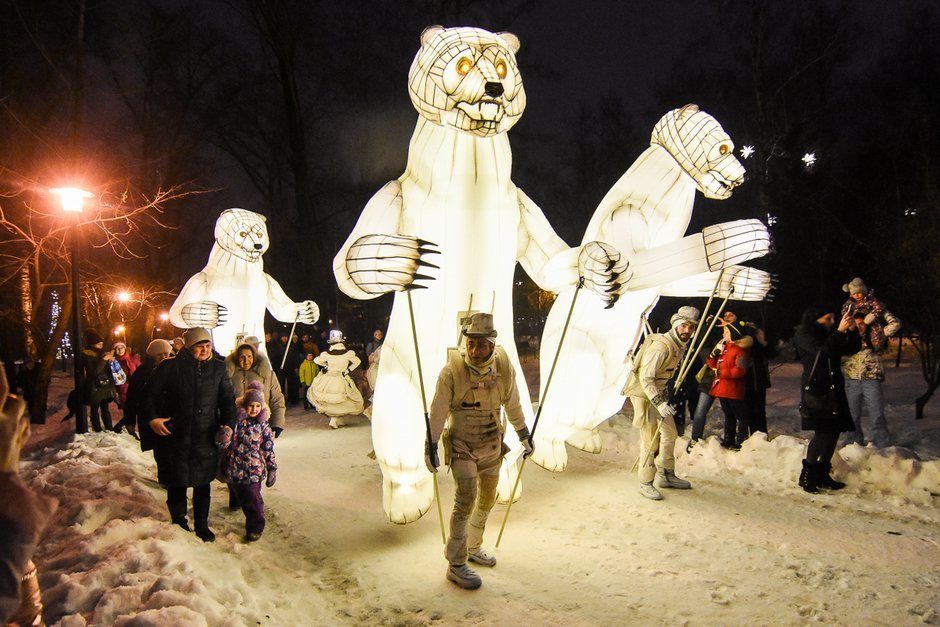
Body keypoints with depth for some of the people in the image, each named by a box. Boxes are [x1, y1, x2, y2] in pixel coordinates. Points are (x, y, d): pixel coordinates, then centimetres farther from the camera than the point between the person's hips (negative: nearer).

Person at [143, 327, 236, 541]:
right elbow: (151, 394, 0)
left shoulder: (218, 368, 3)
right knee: (177, 483, 9)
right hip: (174, 437, -2)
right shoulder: (170, 367, -6)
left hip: (206, 438, 2)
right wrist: (152, 419, -11)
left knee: (203, 484, 12)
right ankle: (179, 523, 28)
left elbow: (227, 399, 7)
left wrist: (228, 425, -4)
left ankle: (202, 525, 27)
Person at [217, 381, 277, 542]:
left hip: (254, 469, -2)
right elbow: (223, 444, -4)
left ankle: (255, 527, 18)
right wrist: (222, 438, -28)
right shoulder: (235, 421, -4)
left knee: (253, 498, 0)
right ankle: (252, 522, 34)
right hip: (235, 468, 2)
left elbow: (269, 449, 1)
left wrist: (272, 469, 2)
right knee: (243, 499, 14)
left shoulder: (263, 425, -4)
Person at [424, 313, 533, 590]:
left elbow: (513, 405, 6)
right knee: (466, 500, -12)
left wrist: (524, 434, 13)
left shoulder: (504, 368, -9)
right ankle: (456, 565, -1)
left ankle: (473, 547, 37)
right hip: (462, 445, -5)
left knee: (487, 498, 16)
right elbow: (438, 411, -13)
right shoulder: (452, 371, -21)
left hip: (492, 444, 5)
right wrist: (431, 446, -11)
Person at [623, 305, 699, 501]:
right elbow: (646, 378, -29)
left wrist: (664, 397, 21)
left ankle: (666, 475, 28)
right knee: (650, 439, -8)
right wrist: (660, 403, -34)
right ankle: (646, 483, 3)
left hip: (657, 392, 10)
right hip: (642, 393, -10)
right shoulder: (661, 347, -26)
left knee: (670, 433, 14)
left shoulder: (680, 346, 5)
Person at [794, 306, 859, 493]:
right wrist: (840, 331, -22)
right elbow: (822, 352, -20)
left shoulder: (828, 334, 16)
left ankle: (822, 473, 14)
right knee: (823, 432, -13)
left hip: (833, 388, 8)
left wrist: (851, 331, -1)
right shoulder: (804, 335, -5)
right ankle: (807, 475, -5)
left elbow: (851, 349, 15)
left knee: (834, 431, 5)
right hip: (815, 389, -8)